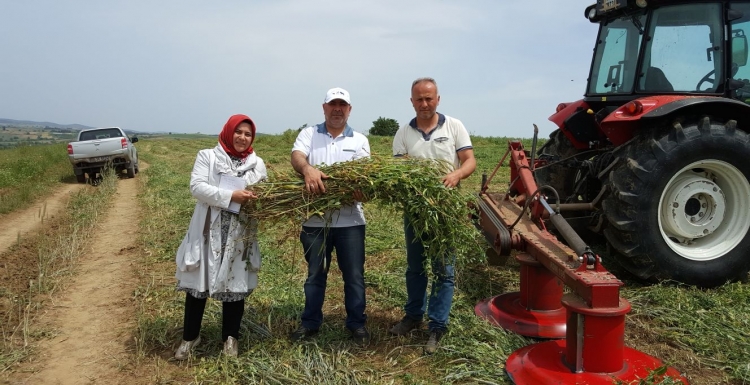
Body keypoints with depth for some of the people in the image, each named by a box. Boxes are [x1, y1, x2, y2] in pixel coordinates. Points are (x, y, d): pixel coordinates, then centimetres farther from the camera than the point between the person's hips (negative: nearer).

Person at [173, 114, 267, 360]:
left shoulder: (257, 164, 8)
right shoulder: (207, 156, 1)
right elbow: (196, 187, -11)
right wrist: (231, 196, -20)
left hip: (240, 234, 2)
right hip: (208, 231, -1)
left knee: (235, 284, 8)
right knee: (198, 283, 7)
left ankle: (230, 337, 25)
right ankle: (190, 336, 26)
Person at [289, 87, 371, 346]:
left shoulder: (359, 140, 9)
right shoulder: (309, 133, 7)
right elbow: (296, 157, -12)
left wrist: (362, 188, -25)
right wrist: (308, 169, -36)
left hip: (349, 220, 0)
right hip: (315, 219, 0)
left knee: (354, 274, 8)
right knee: (315, 274, 14)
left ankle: (357, 323, 23)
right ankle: (310, 323, 29)